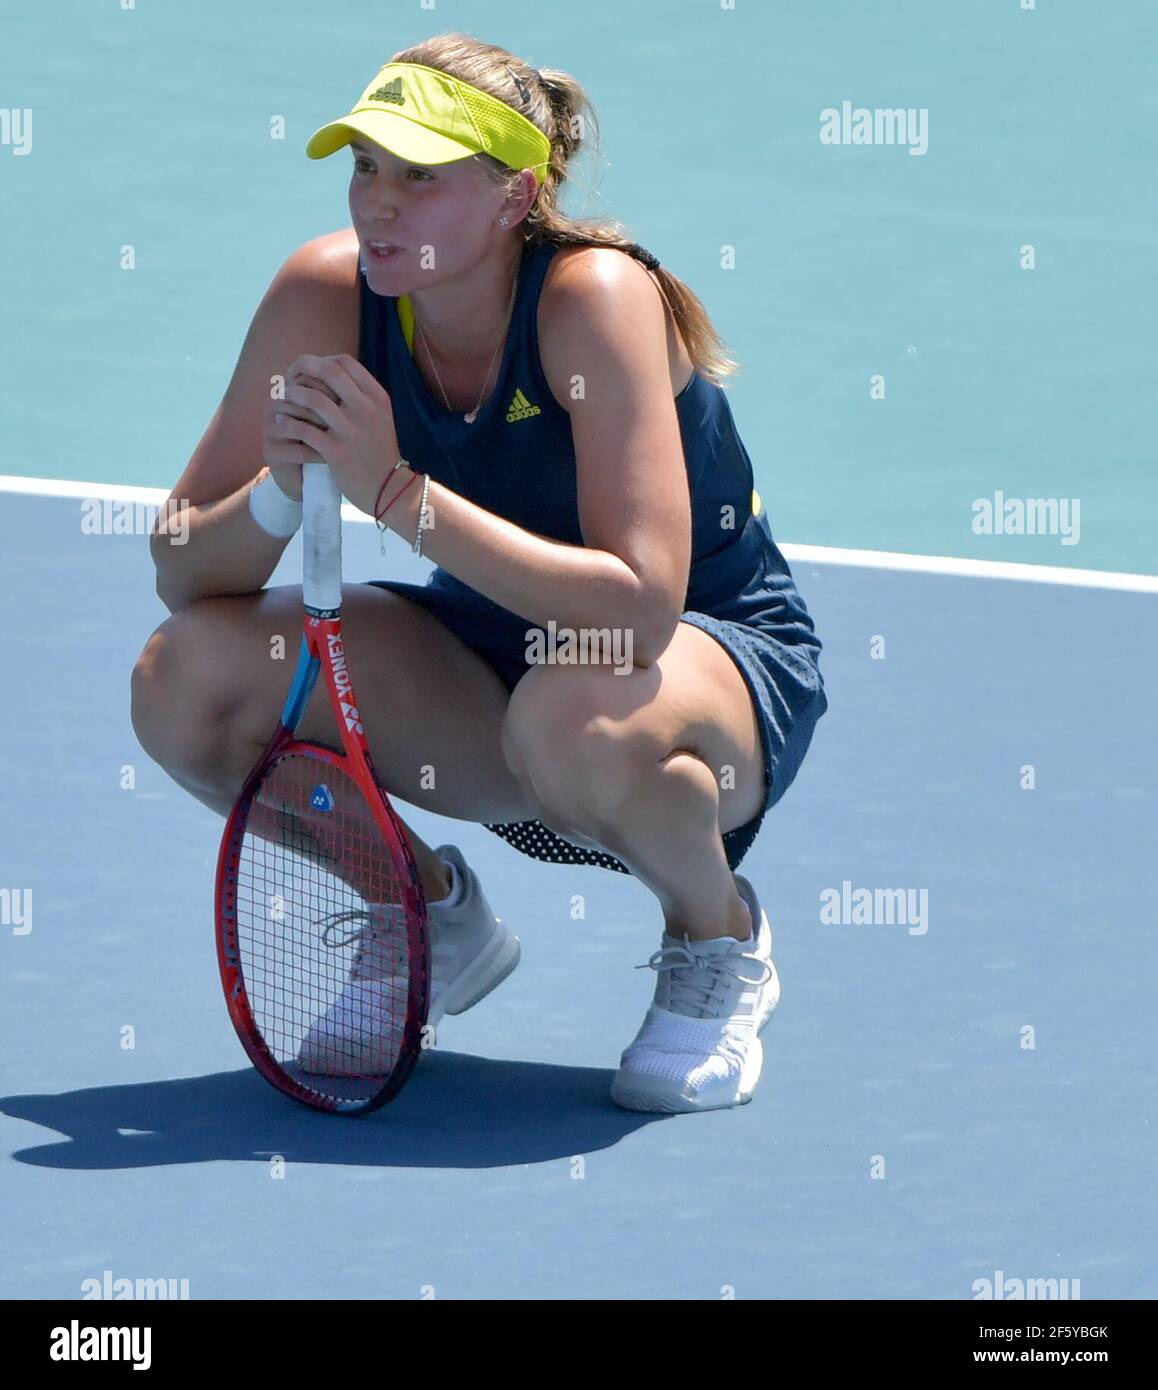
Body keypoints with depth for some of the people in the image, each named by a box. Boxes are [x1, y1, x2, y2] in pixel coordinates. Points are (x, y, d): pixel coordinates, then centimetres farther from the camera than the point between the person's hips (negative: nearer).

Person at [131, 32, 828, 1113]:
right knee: (184, 682, -17)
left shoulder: (594, 296, -28)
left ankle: (718, 939, -6)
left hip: (719, 653, -5)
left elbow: (640, 606, -38)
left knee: (579, 720, -41)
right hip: (490, 649, 5)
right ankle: (432, 914, 10)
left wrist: (396, 491, -39)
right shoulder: (325, 294, -13)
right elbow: (184, 572, -10)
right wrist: (282, 489, -32)